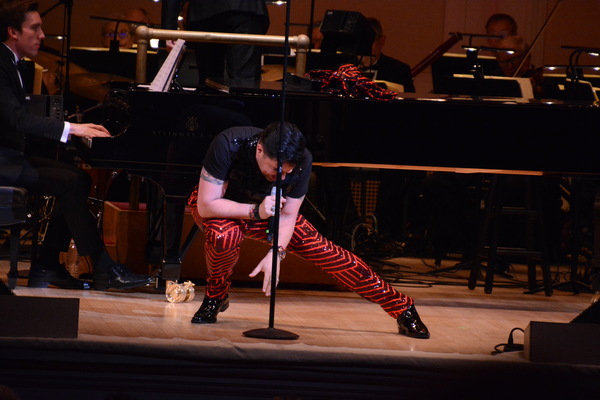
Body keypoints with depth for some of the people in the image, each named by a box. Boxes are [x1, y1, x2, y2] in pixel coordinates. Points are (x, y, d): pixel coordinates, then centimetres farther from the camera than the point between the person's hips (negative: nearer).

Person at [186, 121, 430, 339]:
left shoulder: (302, 162, -27)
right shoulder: (228, 145, -38)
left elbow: (287, 216, -18)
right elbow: (206, 206, -34)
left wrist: (275, 254, -35)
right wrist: (255, 211, -43)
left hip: (264, 208, 3)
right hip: (222, 207, -3)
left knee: (326, 252, -8)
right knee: (227, 236, -38)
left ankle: (402, 308, 0)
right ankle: (215, 297, -6)